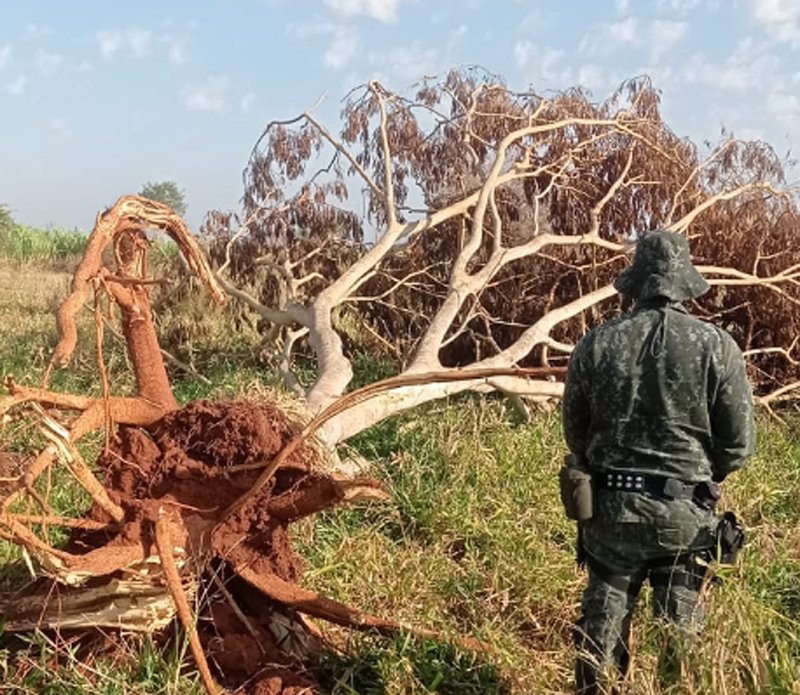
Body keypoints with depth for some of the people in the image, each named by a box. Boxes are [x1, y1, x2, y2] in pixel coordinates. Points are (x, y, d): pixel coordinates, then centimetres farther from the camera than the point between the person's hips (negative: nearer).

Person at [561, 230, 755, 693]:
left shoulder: (597, 344, -4)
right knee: (681, 631, 12)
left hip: (612, 506, 2)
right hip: (687, 513, -1)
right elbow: (739, 443, -5)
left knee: (603, 622, 14)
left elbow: (575, 431, 5)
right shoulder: (717, 346, -9)